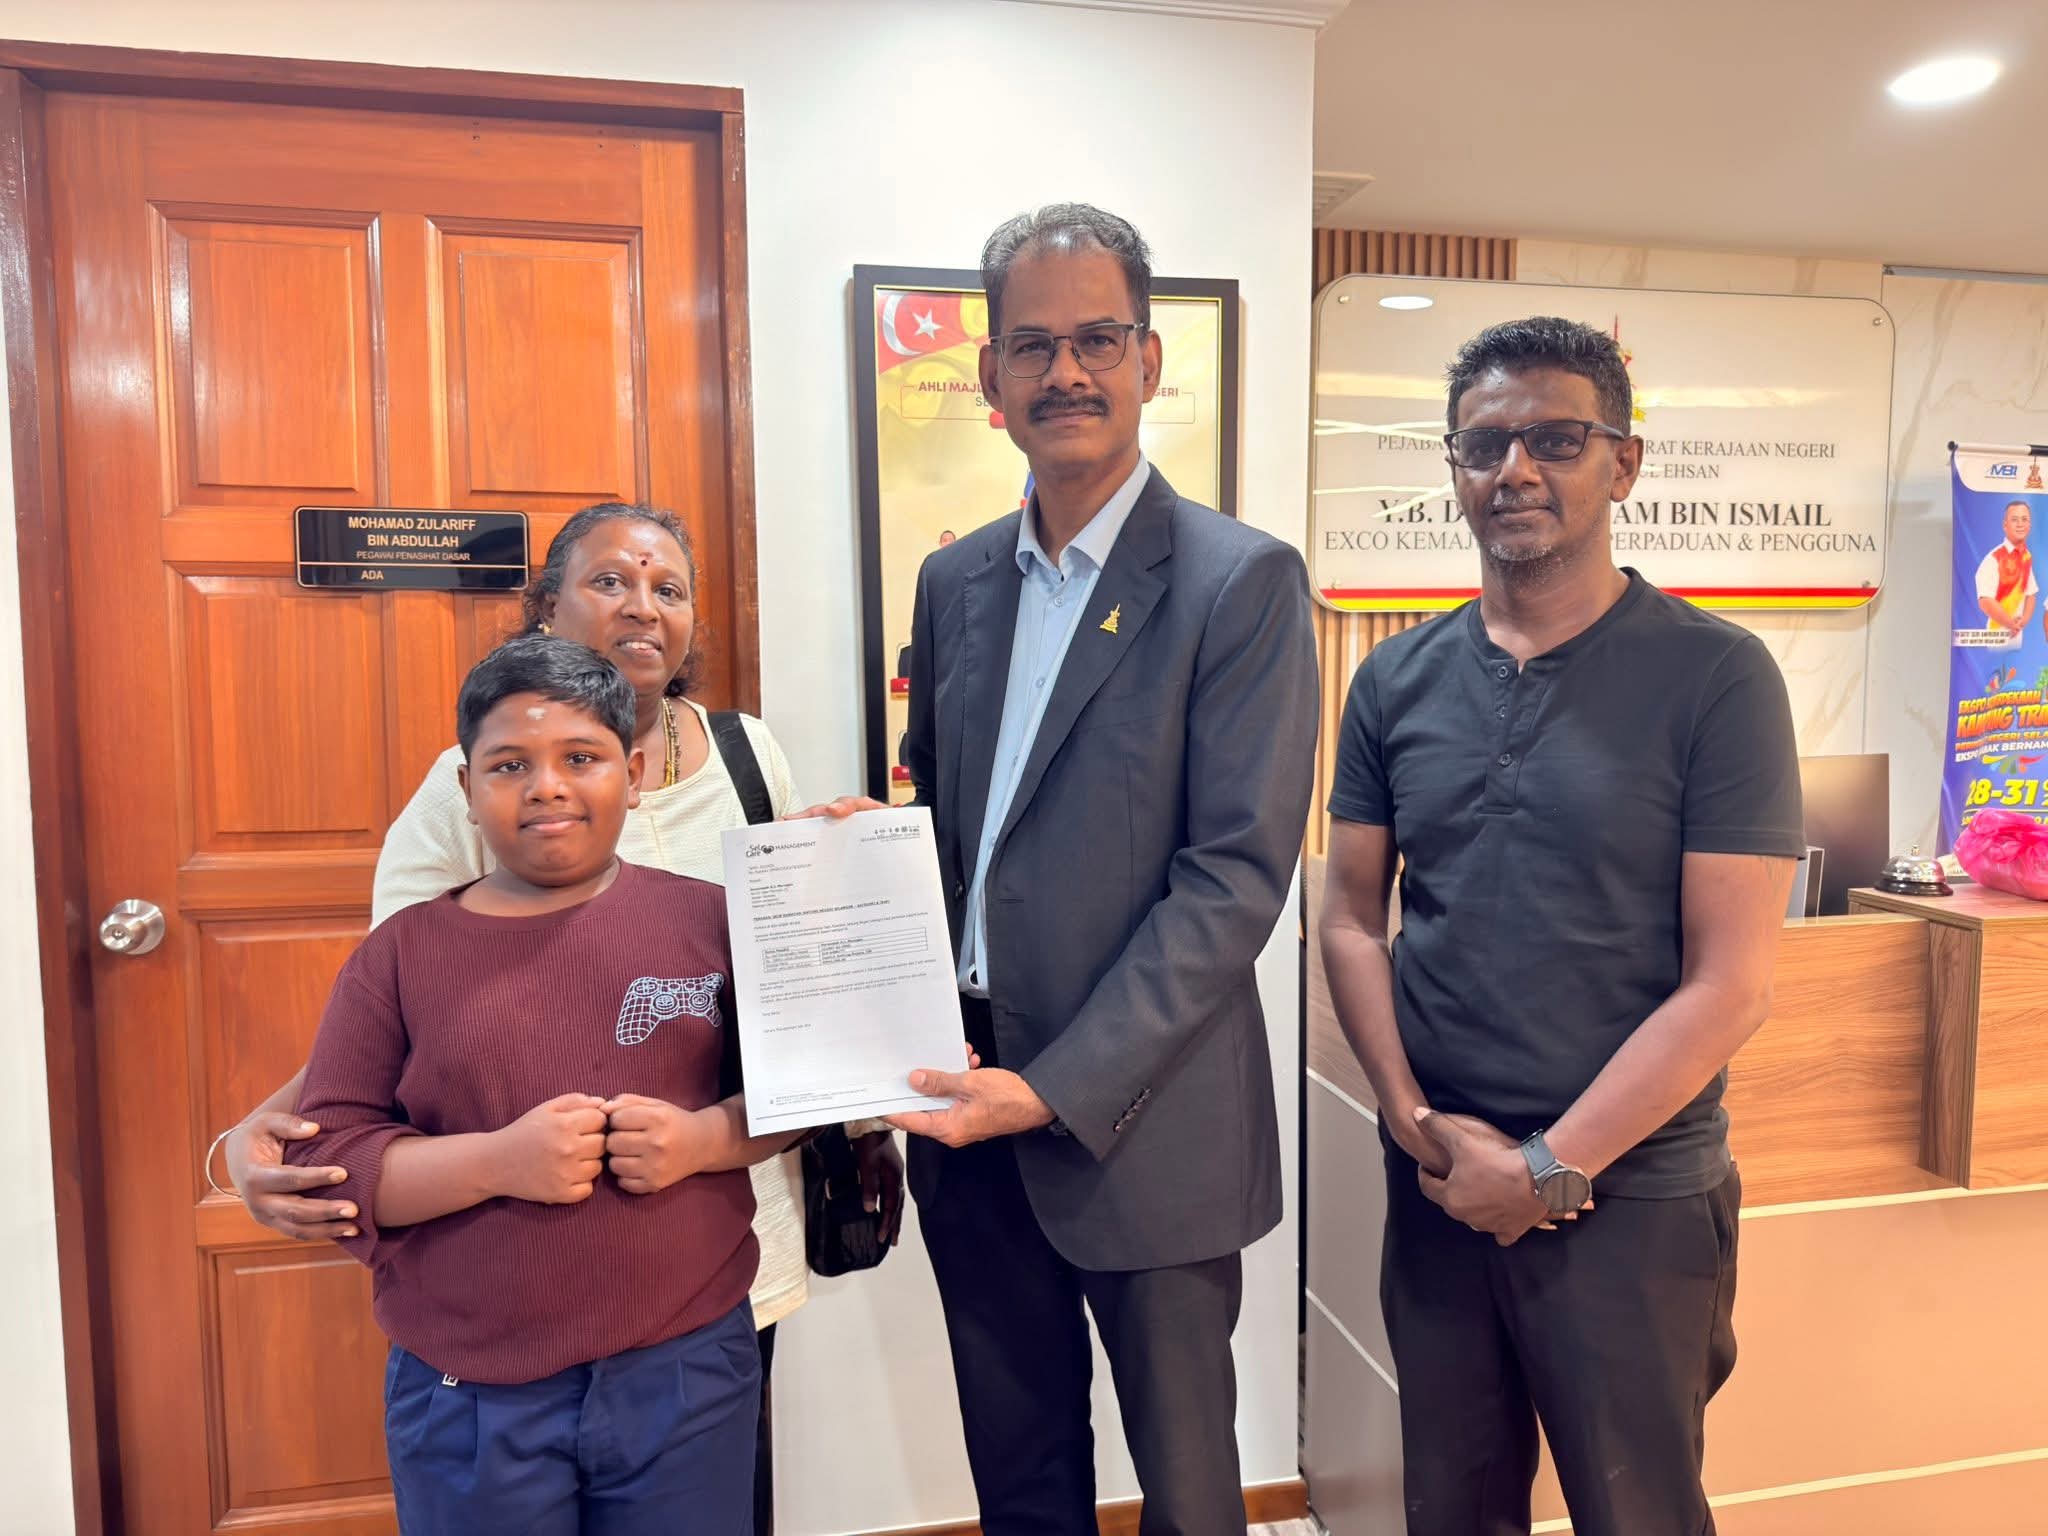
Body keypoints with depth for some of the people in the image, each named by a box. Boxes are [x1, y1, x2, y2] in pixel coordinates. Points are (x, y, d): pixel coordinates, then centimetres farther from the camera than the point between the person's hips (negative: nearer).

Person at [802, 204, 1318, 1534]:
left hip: (1143, 1119, -5)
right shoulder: (954, 580, 7)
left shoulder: (1242, 582, -11)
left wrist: (1057, 1088, -20)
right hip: (970, 1103, 5)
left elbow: (1236, 873, -17)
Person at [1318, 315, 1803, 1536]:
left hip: (1632, 1196, -3)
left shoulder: (1715, 677, -9)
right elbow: (1352, 919, 4)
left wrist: (1551, 1168, -14)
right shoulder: (1397, 682, 2)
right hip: (1437, 1187, 3)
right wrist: (1417, 1122, -8)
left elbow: (1730, 984, -12)